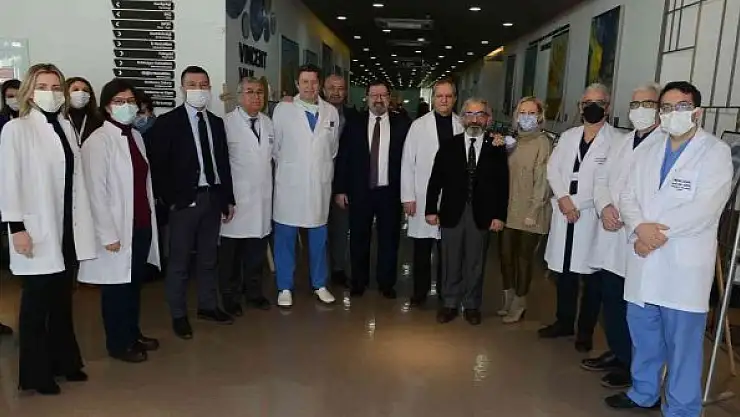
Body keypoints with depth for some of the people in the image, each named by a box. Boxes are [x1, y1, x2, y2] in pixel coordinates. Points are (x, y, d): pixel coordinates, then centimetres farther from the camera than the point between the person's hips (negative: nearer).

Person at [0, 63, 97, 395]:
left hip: (67, 228, 5)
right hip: (37, 230, -5)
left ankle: (63, 361, 29)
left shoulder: (66, 126, 9)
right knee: (36, 303, 6)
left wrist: (81, 223, 8)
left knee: (63, 300, 14)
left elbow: (75, 176, 9)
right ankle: (35, 373, 20)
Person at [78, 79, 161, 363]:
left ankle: (133, 333, 35)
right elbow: (96, 191, -15)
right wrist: (108, 234, -16)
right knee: (116, 285, 8)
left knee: (135, 282, 17)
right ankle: (118, 344, 24)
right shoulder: (98, 141, -13)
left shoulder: (136, 136, 9)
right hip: (118, 228, -6)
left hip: (142, 225, 7)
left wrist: (151, 219, 11)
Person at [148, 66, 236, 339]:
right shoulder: (167, 122, -4)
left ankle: (208, 306, 29)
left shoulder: (216, 122, 11)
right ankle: (179, 315, 18)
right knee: (179, 261, 5)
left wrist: (228, 199, 11)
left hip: (213, 198, 5)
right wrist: (170, 200, -12)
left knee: (208, 258, 15)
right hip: (184, 200, -5)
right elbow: (157, 165, -8)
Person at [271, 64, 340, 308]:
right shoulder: (283, 110, -2)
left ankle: (319, 285, 25)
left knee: (319, 238, 11)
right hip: (289, 184, -2)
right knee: (285, 238, 4)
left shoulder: (331, 112, 6)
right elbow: (275, 146, 4)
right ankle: (285, 288, 17)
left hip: (320, 185, 2)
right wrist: (287, 167, 11)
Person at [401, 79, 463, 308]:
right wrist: (408, 196, -4)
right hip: (423, 198, 0)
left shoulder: (463, 126, 1)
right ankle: (420, 291, 23)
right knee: (422, 249, 8)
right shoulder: (418, 125, 0)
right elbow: (408, 163, 0)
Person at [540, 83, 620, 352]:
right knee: (564, 272, 12)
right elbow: (553, 169, 8)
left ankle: (586, 331, 16)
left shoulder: (616, 140, -5)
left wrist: (578, 204, -11)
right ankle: (564, 322, 27)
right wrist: (564, 198, -8)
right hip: (563, 214, 5)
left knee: (591, 275, 3)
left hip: (592, 216, -5)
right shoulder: (568, 136, 14)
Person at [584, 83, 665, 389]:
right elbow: (601, 180, 15)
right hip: (611, 236, 7)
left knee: (633, 304, 1)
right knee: (610, 299, 15)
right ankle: (617, 352, 32)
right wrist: (605, 207, -4)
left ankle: (632, 365, 17)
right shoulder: (619, 144, 19)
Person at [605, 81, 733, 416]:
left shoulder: (716, 152, -4)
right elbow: (628, 196, 6)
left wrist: (658, 230, -14)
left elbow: (704, 208, -16)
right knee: (643, 333, 17)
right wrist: (640, 227, -13)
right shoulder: (648, 152, 13)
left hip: (684, 265, -5)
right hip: (644, 261, 6)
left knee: (682, 341, 2)